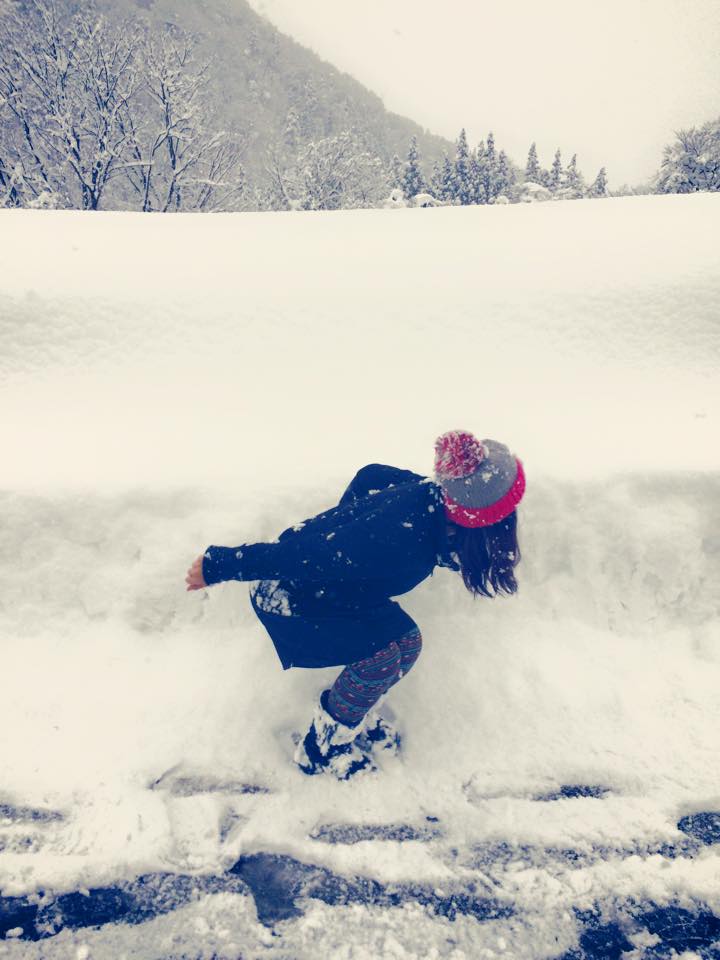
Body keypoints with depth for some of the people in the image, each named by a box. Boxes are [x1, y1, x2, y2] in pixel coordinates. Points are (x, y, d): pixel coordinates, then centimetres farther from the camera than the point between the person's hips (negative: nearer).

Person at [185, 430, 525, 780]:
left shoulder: (429, 494, -16)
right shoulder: (403, 550, -39)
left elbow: (370, 475, 3)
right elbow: (297, 556, -35)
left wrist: (341, 521, 21)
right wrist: (218, 566, -24)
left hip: (334, 585, 8)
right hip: (285, 599, -8)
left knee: (407, 642, 1)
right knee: (382, 653, -19)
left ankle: (357, 716, 25)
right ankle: (320, 748, 4)